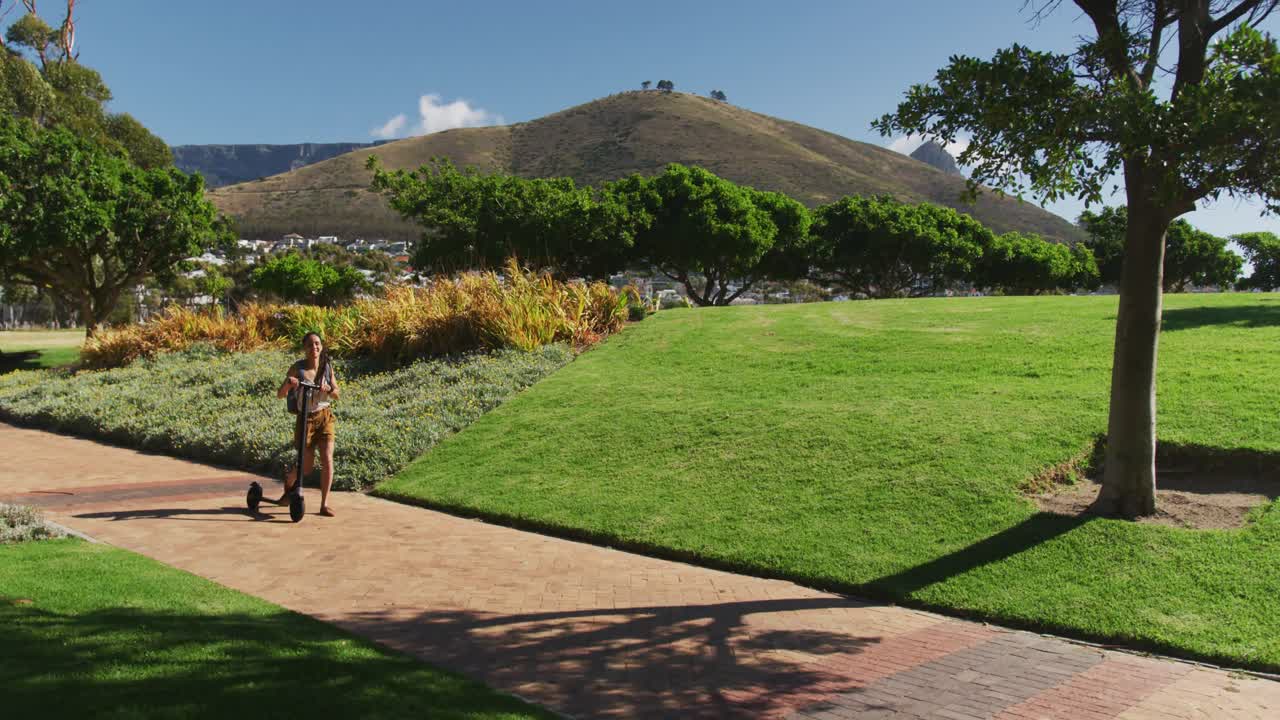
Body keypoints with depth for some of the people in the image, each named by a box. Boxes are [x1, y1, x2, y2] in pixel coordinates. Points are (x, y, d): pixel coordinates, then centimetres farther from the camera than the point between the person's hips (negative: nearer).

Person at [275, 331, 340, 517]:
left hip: (325, 417, 2)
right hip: (305, 419, -2)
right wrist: (288, 384, -33)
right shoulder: (297, 368, -10)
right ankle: (288, 483, 39)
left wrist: (329, 389, -19)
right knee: (306, 468, 4)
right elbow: (280, 394, -12)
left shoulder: (327, 367, -1)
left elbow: (337, 394, 4)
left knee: (327, 460, -12)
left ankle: (324, 503, -1)